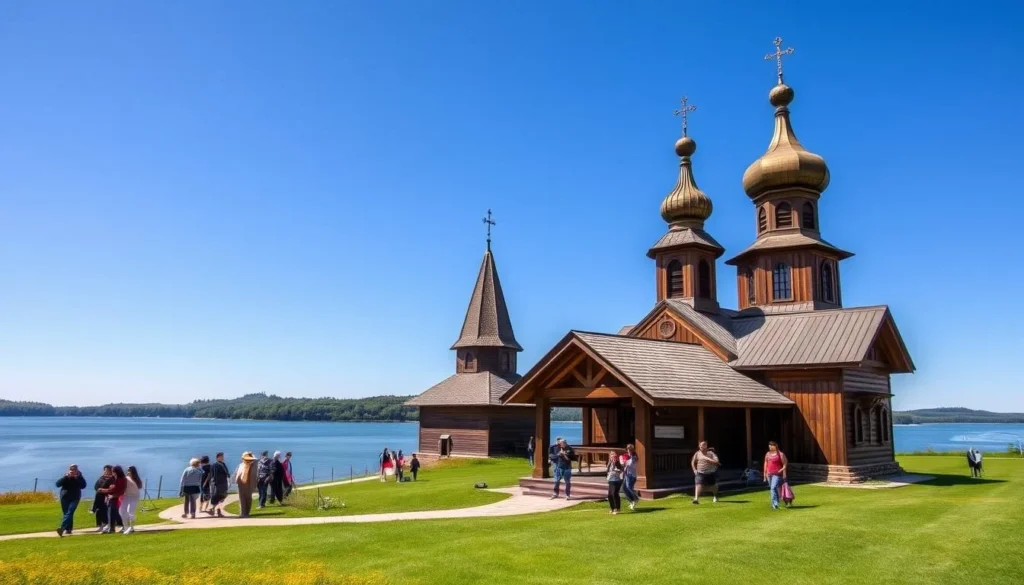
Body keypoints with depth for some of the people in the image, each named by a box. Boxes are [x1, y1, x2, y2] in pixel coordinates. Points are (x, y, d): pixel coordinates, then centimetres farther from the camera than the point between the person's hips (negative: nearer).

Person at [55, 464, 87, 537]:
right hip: (65, 497, 3)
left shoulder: (79, 477, 3)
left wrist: (78, 477, -18)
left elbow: (83, 486, -11)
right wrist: (66, 477, -19)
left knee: (69, 513, -17)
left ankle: (62, 528, -28)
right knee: (66, 513, 7)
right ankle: (68, 529, 17)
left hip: (75, 498, -3)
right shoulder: (66, 477, 6)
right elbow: (58, 484, -9)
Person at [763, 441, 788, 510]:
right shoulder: (767, 454, 13)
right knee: (772, 489, 13)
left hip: (777, 474, -7)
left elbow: (784, 464, -6)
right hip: (769, 474, 7)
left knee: (774, 488, -19)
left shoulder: (780, 454, -6)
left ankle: (775, 504, -20)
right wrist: (765, 473, 18)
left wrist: (784, 474, -11)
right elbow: (766, 464, 19)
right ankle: (776, 503, 26)